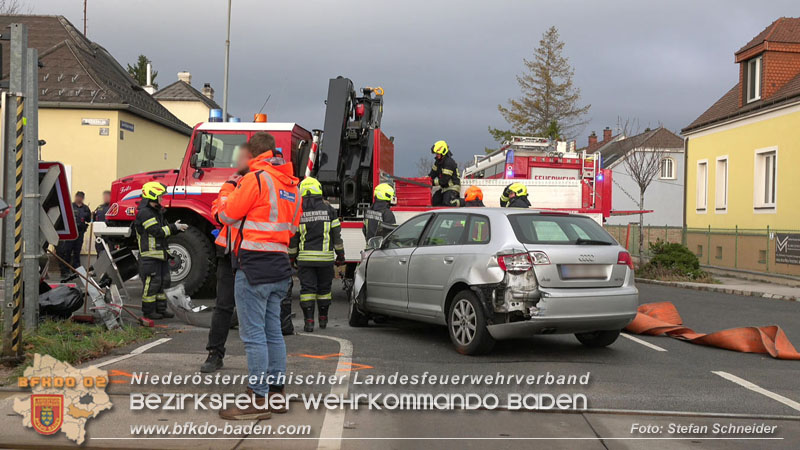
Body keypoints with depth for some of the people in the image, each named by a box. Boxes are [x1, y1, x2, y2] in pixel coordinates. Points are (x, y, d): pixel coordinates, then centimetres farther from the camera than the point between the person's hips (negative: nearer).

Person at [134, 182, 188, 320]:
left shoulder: (156, 211, 18)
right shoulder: (144, 213, -15)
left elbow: (164, 229, 21)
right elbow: (157, 231, -20)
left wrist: (177, 227, 4)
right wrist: (174, 227, -13)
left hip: (161, 254, 10)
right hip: (150, 255, -10)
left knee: (162, 282, 12)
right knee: (152, 283, -5)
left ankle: (161, 309, 19)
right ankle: (148, 311, 3)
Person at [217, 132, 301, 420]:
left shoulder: (256, 178, -11)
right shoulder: (291, 185, 14)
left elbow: (227, 215, -5)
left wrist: (234, 192, 14)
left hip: (254, 265, -9)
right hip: (280, 266, 9)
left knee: (253, 333, -5)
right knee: (272, 331, 15)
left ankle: (259, 399, -2)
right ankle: (276, 392, 22)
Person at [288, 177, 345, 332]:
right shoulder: (328, 209, 2)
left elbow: (292, 236, 3)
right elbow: (336, 234, 3)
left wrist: (292, 256, 13)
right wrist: (340, 254, 11)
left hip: (305, 257, -1)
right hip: (325, 257, 1)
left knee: (307, 289, 1)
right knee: (324, 288, 14)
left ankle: (309, 321, -6)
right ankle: (323, 319, 23)